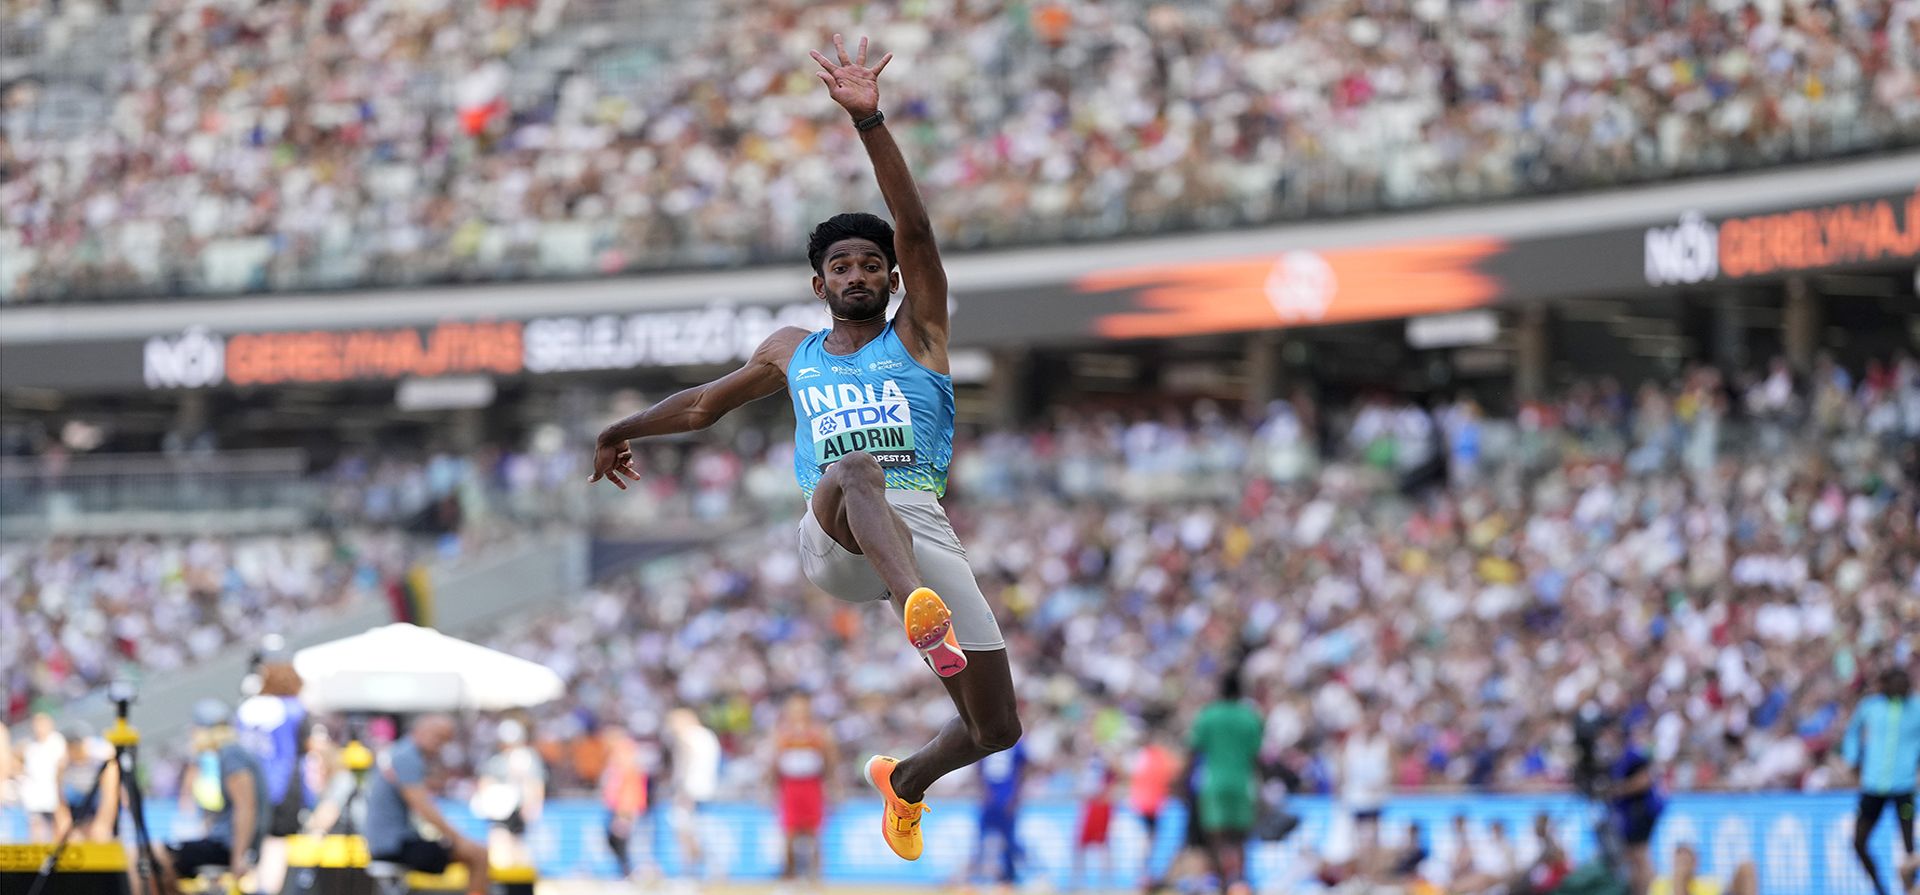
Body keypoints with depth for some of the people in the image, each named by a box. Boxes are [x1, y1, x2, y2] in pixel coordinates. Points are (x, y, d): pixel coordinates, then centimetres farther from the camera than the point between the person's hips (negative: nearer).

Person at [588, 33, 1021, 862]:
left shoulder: (918, 336, 14)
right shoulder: (791, 352, 24)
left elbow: (916, 230, -1)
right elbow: (706, 402, 41)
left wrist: (870, 122, -12)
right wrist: (625, 428, 52)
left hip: (926, 529, 0)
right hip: (832, 538, 0)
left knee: (995, 729, -3)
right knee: (856, 470, -39)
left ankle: (905, 781, 34)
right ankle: (919, 611, -70)